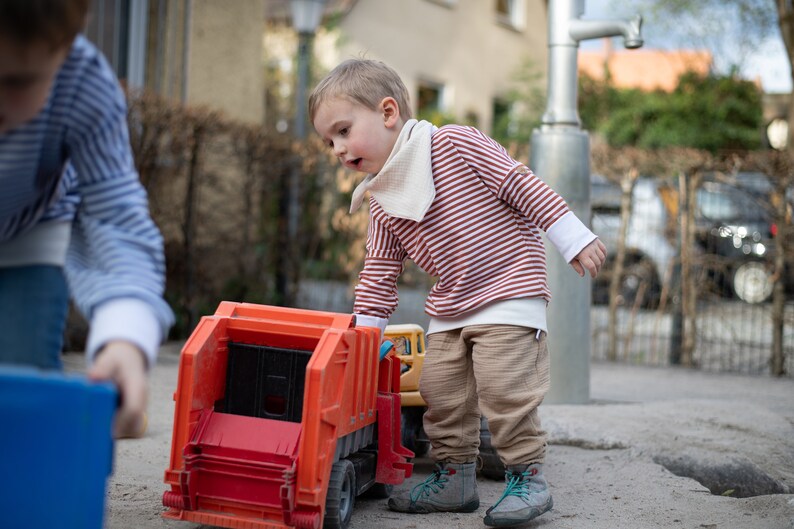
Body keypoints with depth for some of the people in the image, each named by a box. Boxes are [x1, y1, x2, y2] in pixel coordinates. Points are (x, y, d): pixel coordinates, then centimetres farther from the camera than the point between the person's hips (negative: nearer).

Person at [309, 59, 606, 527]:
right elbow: (379, 275, 10)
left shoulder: (455, 145, -13)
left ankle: (528, 475, -1)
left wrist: (573, 238, -14)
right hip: (448, 309, 7)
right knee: (440, 391, 5)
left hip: (509, 292, -7)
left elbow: (521, 184, -13)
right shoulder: (382, 206, 6)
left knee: (503, 385, -16)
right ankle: (455, 477, 20)